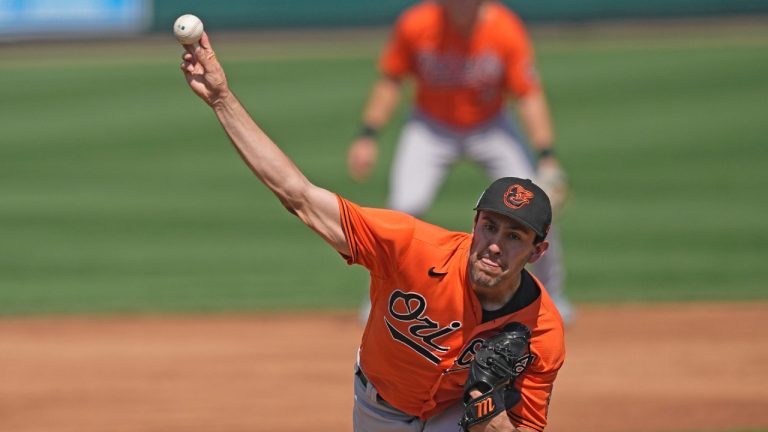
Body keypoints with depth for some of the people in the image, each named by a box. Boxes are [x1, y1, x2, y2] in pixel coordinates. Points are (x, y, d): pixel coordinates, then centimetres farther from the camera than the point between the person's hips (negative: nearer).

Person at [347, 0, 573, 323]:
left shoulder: (506, 30, -22)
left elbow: (529, 96, -20)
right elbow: (390, 81, -7)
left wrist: (547, 159, -27)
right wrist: (367, 137, -14)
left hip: (491, 128, 0)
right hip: (431, 128, 0)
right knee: (404, 207, -19)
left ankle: (551, 296, 13)